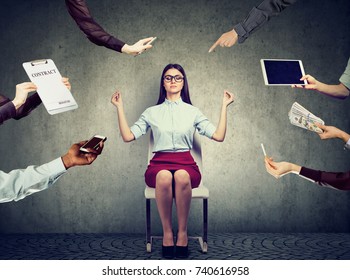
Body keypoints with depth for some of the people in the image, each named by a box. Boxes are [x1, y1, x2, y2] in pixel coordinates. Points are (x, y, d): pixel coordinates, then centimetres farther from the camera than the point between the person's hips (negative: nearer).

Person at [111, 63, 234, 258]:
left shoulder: (192, 112, 16)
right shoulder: (152, 112, 17)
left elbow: (219, 136, 8)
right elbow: (128, 136, 7)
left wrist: (224, 106, 7)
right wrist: (120, 107, 9)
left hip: (186, 163, 0)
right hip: (160, 164, 0)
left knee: (181, 176, -38)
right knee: (164, 176, -38)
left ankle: (182, 232, -23)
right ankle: (167, 232, -23)